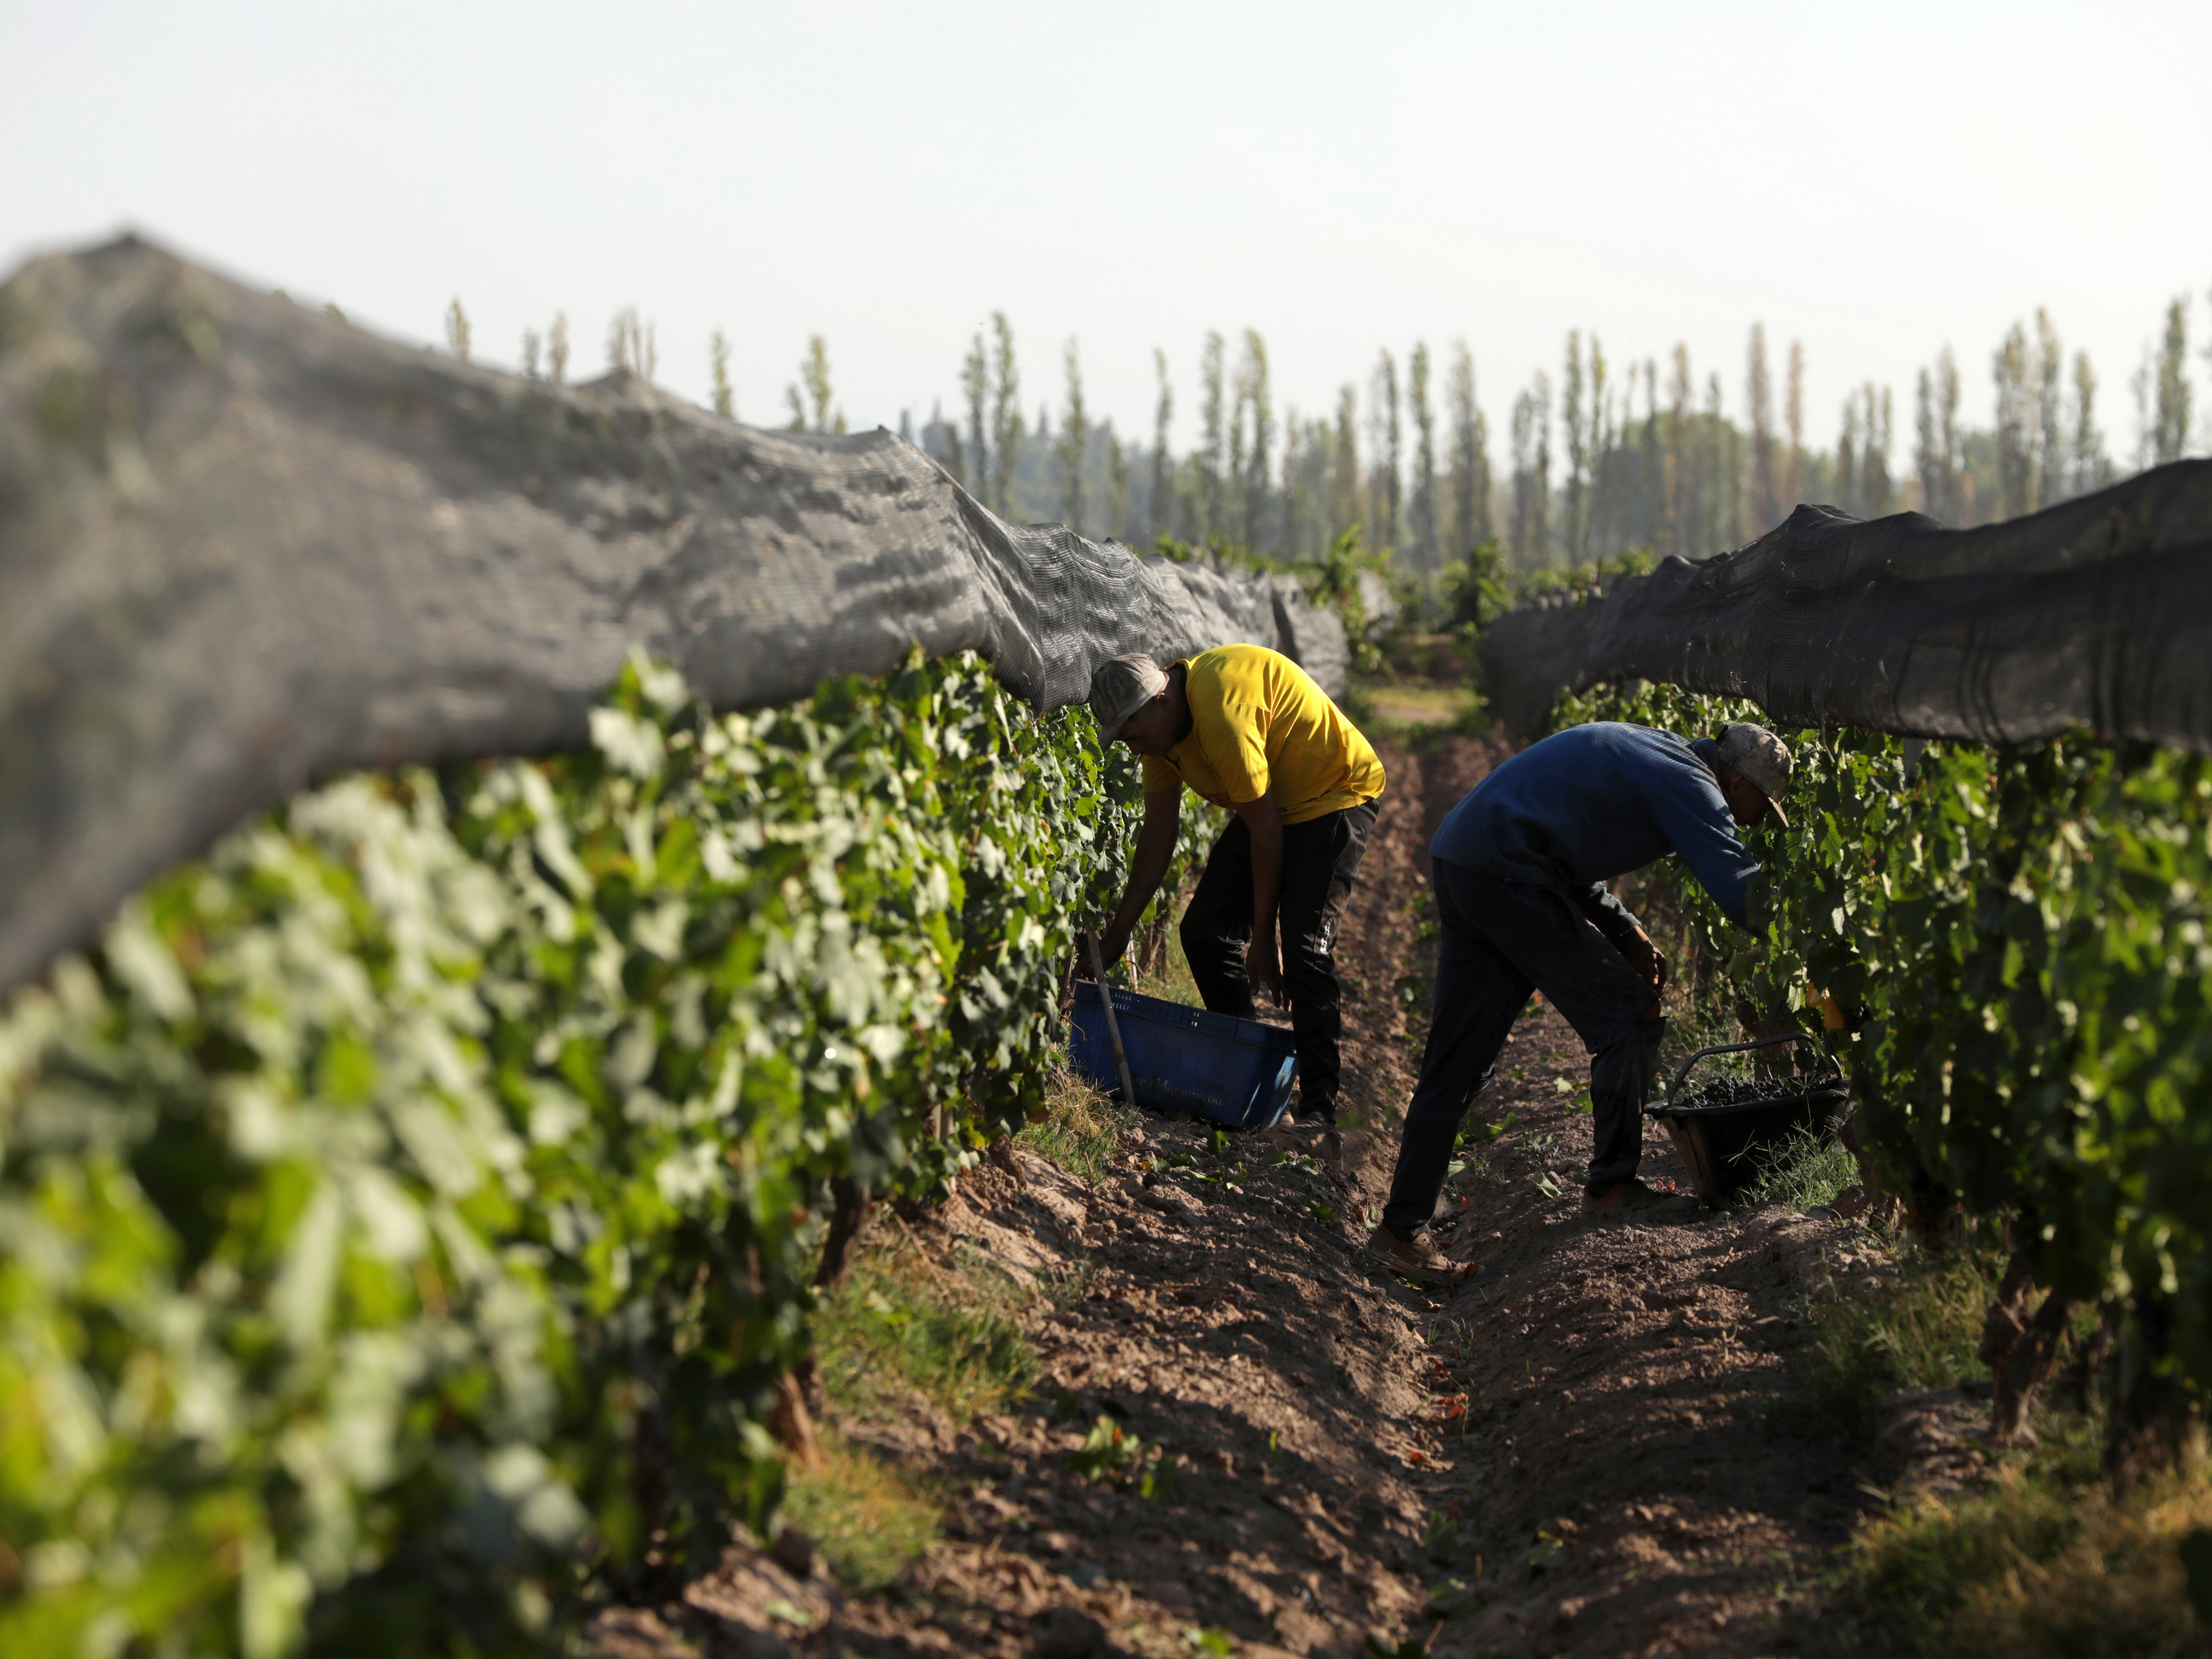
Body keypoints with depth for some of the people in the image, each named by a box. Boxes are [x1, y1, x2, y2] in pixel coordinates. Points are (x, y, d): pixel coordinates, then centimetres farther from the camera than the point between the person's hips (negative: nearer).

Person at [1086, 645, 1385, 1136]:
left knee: (1304, 948, -20)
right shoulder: (1161, 723, -5)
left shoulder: (1222, 713, -33)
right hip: (1270, 805, 9)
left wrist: (1262, 936, -20)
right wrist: (1119, 931, 4)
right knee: (1205, 931, 4)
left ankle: (1320, 1109, -18)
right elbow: (1158, 833, 4)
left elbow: (1265, 829, -27)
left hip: (1336, 796, -9)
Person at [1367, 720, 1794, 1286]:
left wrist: (1624, 932, 19)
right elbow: (1744, 893, -12)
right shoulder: (1688, 783, -5)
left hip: (1457, 859, 10)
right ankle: (1611, 1186, 10)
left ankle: (1404, 1229, 8)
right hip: (1510, 873, -10)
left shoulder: (1650, 755, 23)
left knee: (1457, 1064, 9)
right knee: (1629, 1017, 2)